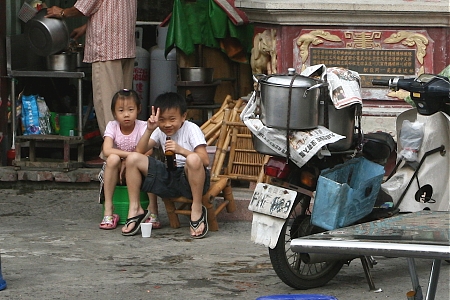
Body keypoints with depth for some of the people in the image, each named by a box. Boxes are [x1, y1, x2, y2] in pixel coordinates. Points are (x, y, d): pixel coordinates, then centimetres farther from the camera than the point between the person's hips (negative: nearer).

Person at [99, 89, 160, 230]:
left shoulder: (143, 126, -9)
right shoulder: (112, 126, -6)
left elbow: (148, 150, -25)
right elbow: (107, 150, -23)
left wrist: (128, 162, -28)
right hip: (117, 174, 1)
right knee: (113, 158, -31)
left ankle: (152, 209, -25)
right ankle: (108, 210, -28)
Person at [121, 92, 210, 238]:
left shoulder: (191, 129, -8)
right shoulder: (160, 131, 8)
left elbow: (205, 160, -19)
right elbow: (139, 151, -1)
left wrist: (181, 150, -32)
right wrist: (149, 130, -14)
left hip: (191, 178, -5)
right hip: (169, 177, 5)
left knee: (193, 159, -40)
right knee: (133, 158, -10)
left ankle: (197, 210, -21)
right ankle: (135, 209, 1)